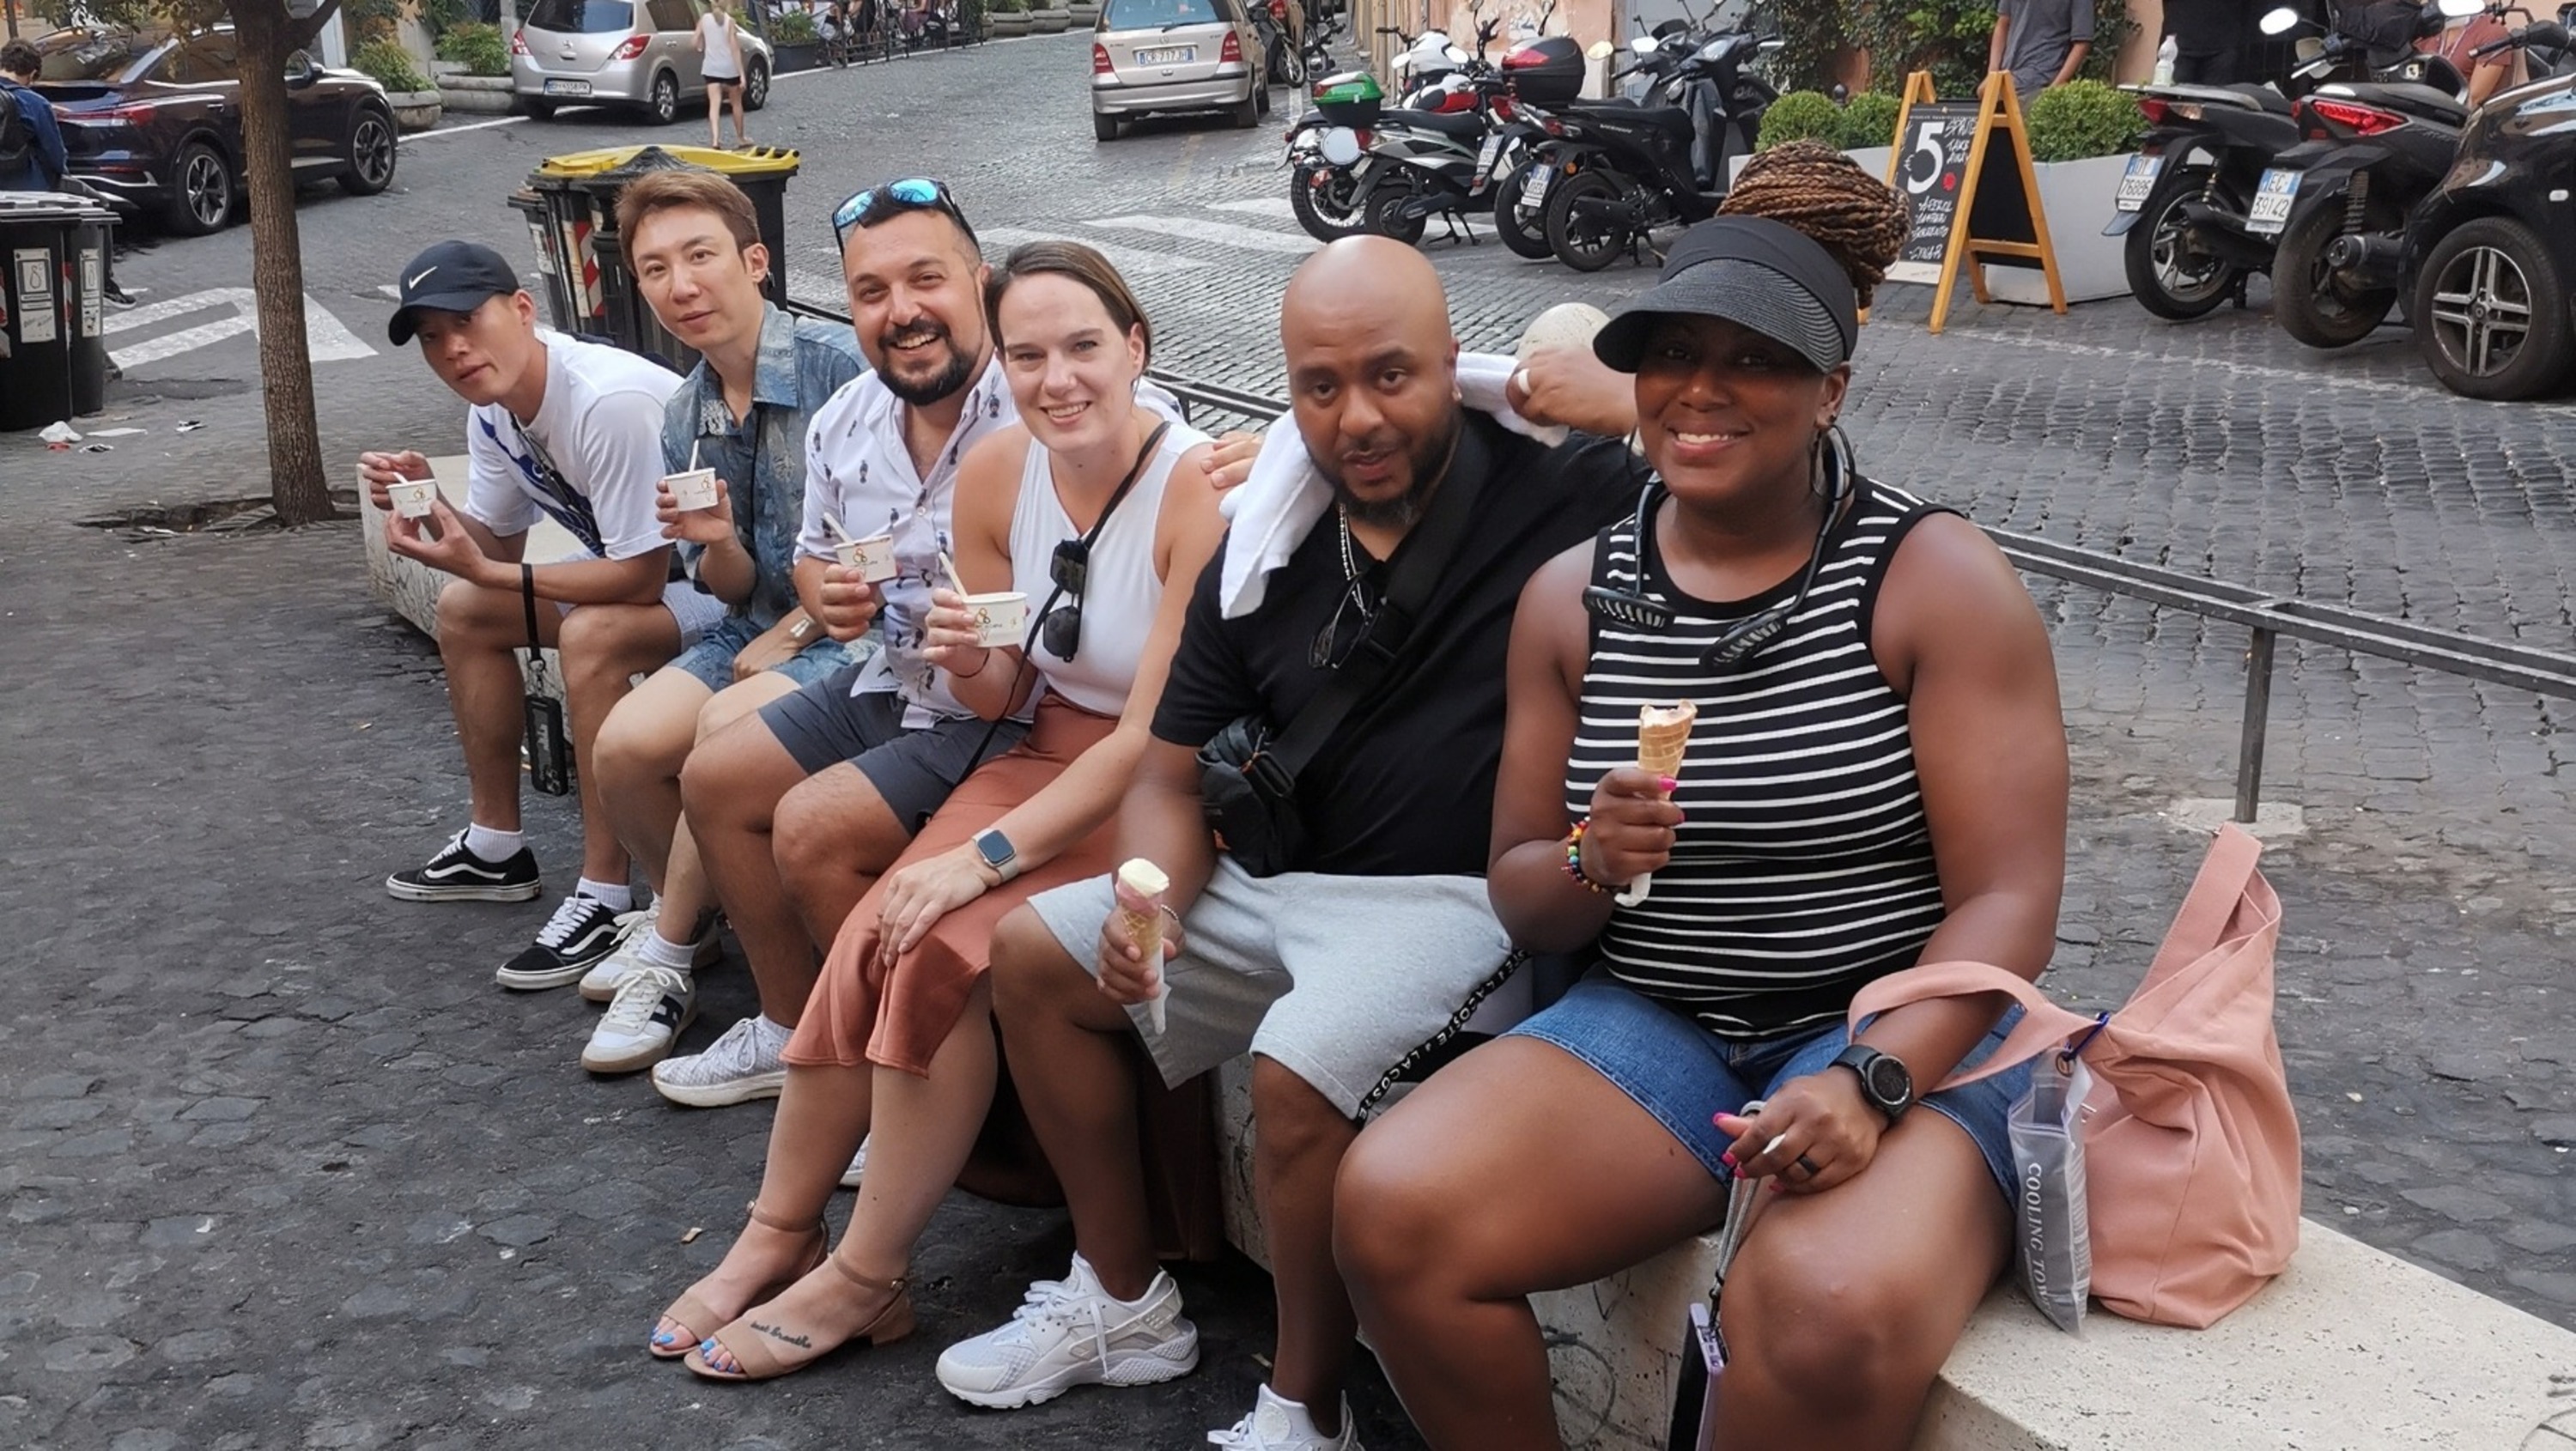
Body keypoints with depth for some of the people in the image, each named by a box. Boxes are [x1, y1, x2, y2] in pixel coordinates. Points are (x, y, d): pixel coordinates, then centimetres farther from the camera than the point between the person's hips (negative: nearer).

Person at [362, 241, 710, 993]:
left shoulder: (611, 402, -31)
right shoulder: (492, 407, -2)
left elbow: (640, 578, -29)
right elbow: (498, 546, 8)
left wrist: (483, 571, -25)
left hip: (723, 581, -10)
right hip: (640, 566, 10)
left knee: (590, 638, -33)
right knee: (464, 611, 10)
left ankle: (607, 896, -22)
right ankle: (496, 846, 21)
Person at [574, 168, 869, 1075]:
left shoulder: (842, 366, -16)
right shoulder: (685, 419, 7)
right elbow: (731, 588, 10)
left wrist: (793, 633, -11)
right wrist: (715, 543, -13)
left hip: (851, 631, -6)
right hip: (757, 629, 6)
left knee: (725, 728, -29)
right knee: (624, 744, -14)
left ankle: (669, 952, -7)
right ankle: (686, 914, 15)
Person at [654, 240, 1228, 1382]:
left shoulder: (1195, 490, -21)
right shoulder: (994, 474, -3)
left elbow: (1153, 739, -23)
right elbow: (1001, 697, 8)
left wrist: (987, 856, -25)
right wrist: (968, 663, -16)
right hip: (1048, 757, 6)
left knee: (944, 951, -24)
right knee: (875, 936, -17)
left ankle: (865, 1280, -5)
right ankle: (778, 1235, 4)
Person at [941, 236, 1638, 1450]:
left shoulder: (1563, 490, -11)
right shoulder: (1263, 553, 6)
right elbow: (1173, 775, 9)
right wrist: (1148, 898, -10)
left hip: (1461, 898, -7)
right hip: (1283, 882, 8)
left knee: (1299, 1070, -33)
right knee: (1033, 953, 9)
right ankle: (1123, 1303, 20)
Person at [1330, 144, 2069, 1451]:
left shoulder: (1938, 581, -6)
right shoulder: (1571, 596, 6)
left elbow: (2005, 899, -10)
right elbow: (1517, 901, 9)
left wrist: (1873, 1080, -26)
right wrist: (1591, 862, -15)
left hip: (1900, 1033, -3)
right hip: (1650, 1025, 4)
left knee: (1831, 1318, -34)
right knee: (1389, 1210, -21)